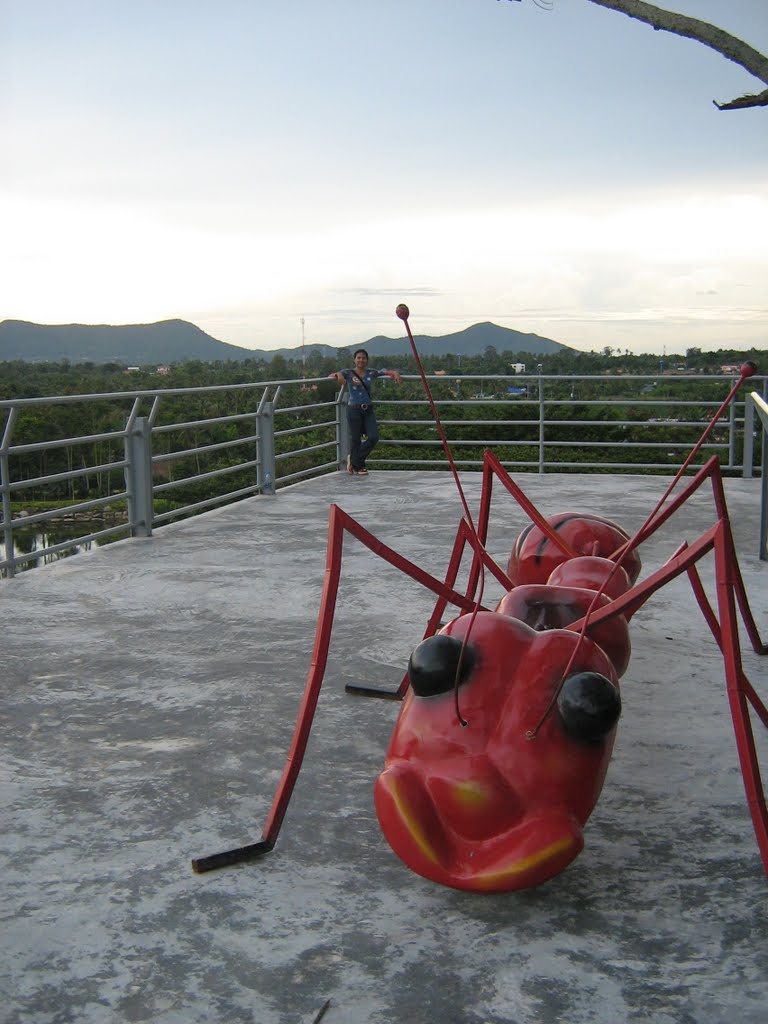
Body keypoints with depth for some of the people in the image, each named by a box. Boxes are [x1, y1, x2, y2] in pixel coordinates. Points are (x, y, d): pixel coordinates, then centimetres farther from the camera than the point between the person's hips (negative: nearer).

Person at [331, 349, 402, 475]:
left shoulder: (371, 373, 8)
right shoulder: (349, 373, 0)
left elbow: (387, 372, 7)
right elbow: (332, 375, -11)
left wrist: (395, 374, -15)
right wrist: (338, 375, -34)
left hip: (368, 410, 3)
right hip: (354, 409, -3)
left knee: (373, 437, -7)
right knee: (356, 439, 2)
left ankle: (354, 460, 13)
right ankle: (358, 467, 21)